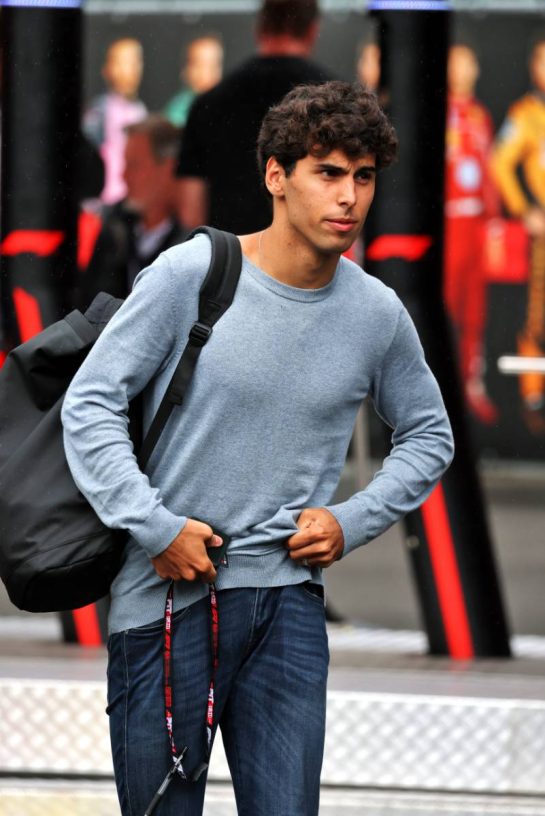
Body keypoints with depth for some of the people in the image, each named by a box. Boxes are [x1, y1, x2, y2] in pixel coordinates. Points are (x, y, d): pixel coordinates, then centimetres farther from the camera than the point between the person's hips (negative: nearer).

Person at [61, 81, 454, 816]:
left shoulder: (378, 315, 4)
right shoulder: (191, 275, -7)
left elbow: (428, 435, 21)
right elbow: (89, 406, -5)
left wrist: (352, 522, 5)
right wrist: (156, 528, -12)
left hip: (288, 601, 3)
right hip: (169, 595, -3)